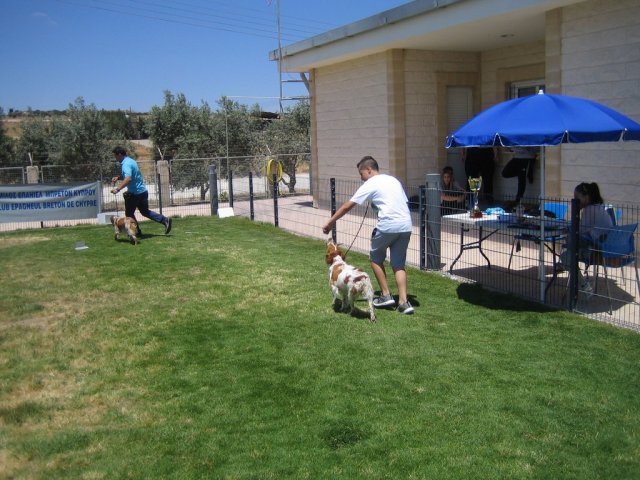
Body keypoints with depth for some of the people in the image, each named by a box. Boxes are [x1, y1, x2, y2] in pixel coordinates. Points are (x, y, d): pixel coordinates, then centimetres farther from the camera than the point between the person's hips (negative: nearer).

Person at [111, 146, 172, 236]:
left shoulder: (126, 164, -19)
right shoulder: (130, 160, 12)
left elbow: (128, 179, -35)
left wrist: (118, 188, -38)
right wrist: (118, 177, 20)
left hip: (135, 193, -10)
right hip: (142, 191, 10)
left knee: (129, 213, 6)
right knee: (145, 211, 19)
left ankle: (136, 231, 13)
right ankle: (165, 220, 12)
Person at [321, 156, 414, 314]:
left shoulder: (370, 184, 2)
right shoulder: (393, 179, 21)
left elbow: (347, 206, 2)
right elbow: (404, 202, 18)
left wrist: (330, 223, 8)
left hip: (388, 225, -6)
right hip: (406, 226, 6)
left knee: (375, 258, 15)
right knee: (398, 264, 11)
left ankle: (386, 295, 14)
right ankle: (403, 302, 0)